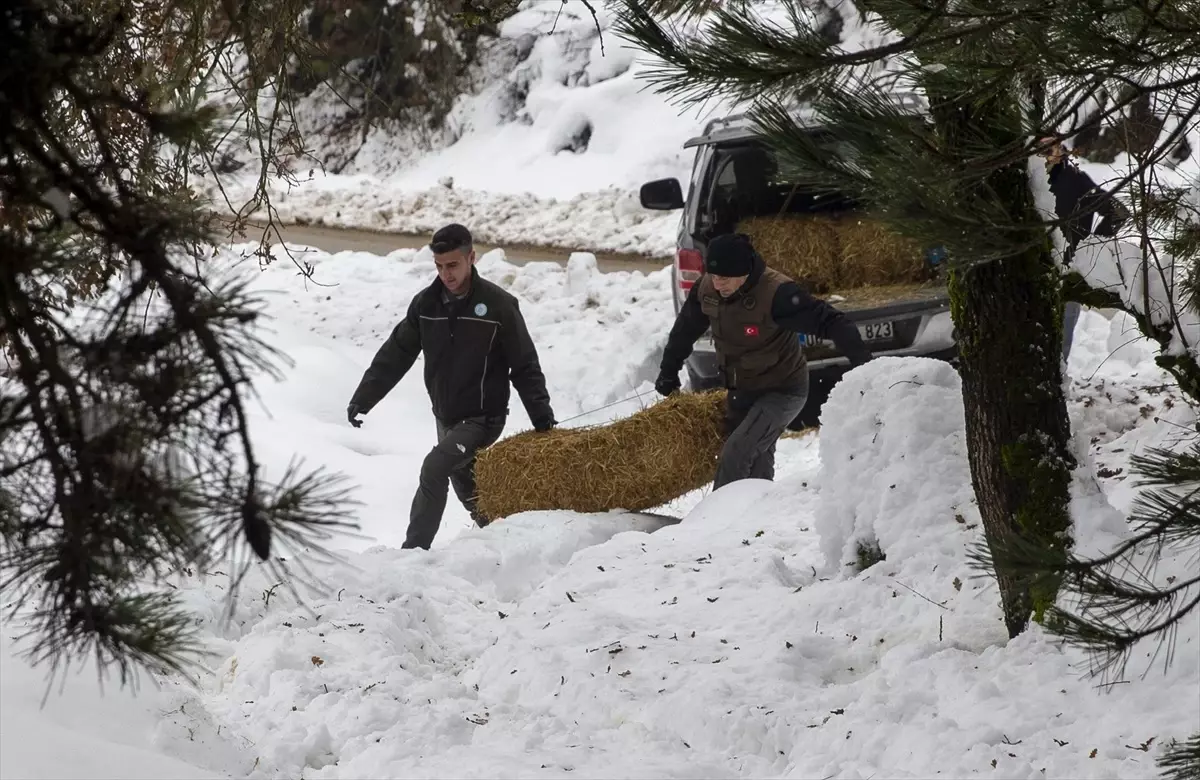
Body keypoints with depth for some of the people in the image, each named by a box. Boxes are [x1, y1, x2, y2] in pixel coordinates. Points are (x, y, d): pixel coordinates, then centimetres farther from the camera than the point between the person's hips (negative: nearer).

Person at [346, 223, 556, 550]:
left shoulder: (499, 305, -14)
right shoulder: (426, 303, -1)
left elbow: (525, 366, -9)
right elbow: (396, 354, 5)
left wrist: (542, 418, -11)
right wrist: (363, 398, -1)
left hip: (483, 418, -6)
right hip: (446, 417, 6)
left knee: (433, 469, -23)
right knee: (466, 487, 17)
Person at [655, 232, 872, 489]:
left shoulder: (776, 293, -31)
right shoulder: (707, 288, -11)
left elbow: (829, 321, -32)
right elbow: (685, 331, 8)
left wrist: (862, 362, -41)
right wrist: (668, 373, 18)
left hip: (783, 391, -7)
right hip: (741, 390, 7)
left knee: (737, 453, -20)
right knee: (757, 460, 14)